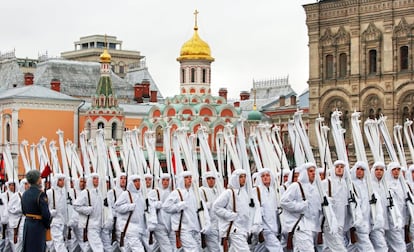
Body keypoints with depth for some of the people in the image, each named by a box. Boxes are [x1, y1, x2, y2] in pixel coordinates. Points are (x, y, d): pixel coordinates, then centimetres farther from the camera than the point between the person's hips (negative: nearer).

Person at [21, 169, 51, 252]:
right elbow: (45, 213, -19)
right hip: (38, 226, -8)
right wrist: (48, 225, -4)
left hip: (27, 224, 8)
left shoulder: (25, 194, 6)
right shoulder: (40, 194, -18)